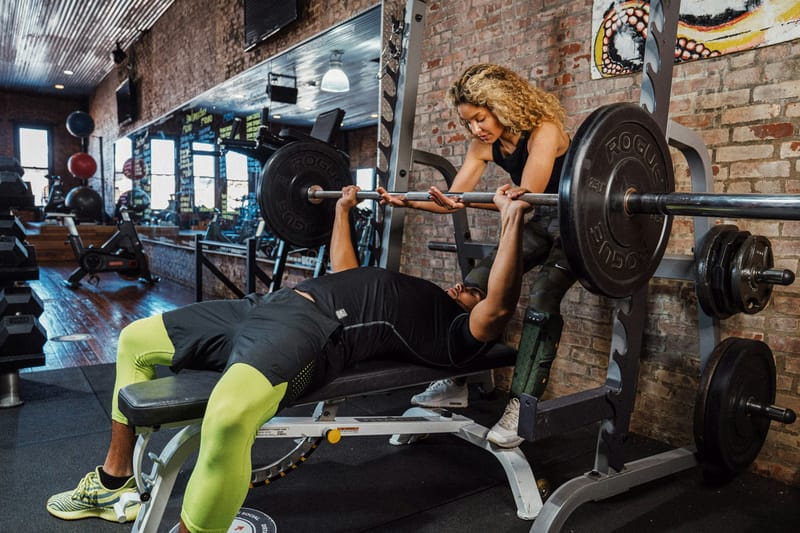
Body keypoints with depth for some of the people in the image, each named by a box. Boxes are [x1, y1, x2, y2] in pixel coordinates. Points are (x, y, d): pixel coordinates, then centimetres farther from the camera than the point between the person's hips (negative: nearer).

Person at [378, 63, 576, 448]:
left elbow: (528, 194, -38)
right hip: (543, 221, 7)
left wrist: (467, 201, -52)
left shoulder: (543, 130, -25)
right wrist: (407, 201, -27)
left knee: (542, 299, -25)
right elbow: (452, 198, -10)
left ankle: (522, 406, -18)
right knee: (475, 285, -3)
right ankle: (457, 383, 5)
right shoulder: (485, 144, -5)